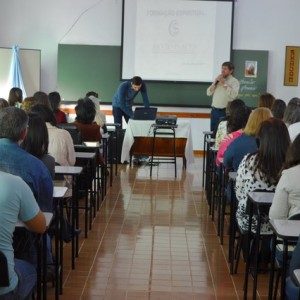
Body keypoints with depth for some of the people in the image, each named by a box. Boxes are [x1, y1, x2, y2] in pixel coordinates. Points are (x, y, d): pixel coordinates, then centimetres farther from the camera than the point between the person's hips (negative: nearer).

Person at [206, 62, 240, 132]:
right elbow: (209, 93, 13)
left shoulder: (234, 81, -1)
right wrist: (215, 83, -3)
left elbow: (233, 95, -18)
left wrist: (224, 84, -15)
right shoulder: (218, 79, 16)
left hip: (225, 111, -6)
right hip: (214, 110, 6)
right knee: (213, 132, 8)